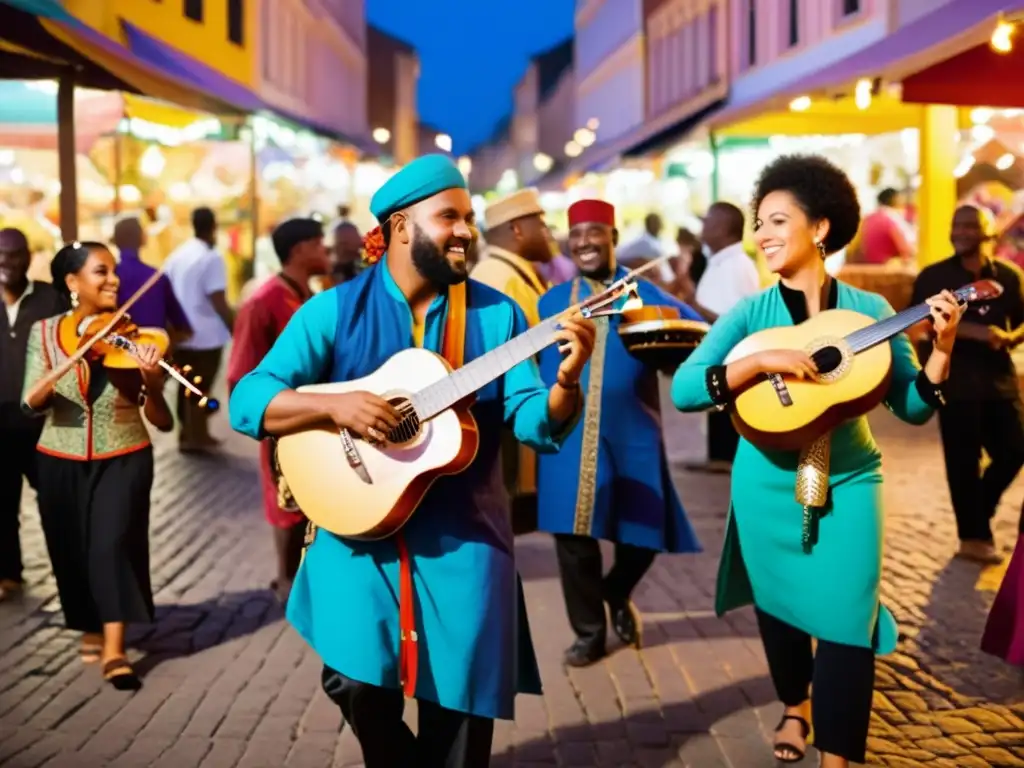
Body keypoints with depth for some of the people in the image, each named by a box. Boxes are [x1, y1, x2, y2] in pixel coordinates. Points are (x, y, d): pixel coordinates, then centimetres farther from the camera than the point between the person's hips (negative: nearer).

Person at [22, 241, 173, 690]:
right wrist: (61, 371, -33)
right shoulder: (45, 332, -3)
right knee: (74, 551, 12)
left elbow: (161, 421, -11)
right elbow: (32, 404, -14)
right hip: (62, 462, 2)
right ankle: (91, 628, 36)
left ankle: (114, 650, -7)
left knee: (112, 545, -14)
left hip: (124, 459, -2)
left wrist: (152, 381, -32)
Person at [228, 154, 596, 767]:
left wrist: (567, 381, -27)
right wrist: (335, 404, -23)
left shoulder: (496, 315, 0)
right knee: (357, 680, -9)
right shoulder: (336, 310, -3)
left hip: (463, 535, 1)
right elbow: (248, 401, -7)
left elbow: (534, 422, -6)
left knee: (460, 693, 3)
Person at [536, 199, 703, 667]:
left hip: (631, 436, -1)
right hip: (567, 438, 1)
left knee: (641, 534, 3)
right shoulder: (551, 300, 9)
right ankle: (589, 632, 26)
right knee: (573, 535, 7)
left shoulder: (643, 292, 2)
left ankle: (616, 596, 36)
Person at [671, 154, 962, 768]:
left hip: (847, 484, -1)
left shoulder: (868, 309, -3)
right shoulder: (751, 314, -5)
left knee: (846, 620, -7)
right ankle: (795, 706, 45)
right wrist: (763, 360, -28)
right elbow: (684, 390, -17)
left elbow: (913, 407, -3)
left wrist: (942, 349, -20)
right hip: (768, 484, 1)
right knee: (778, 606, 15)